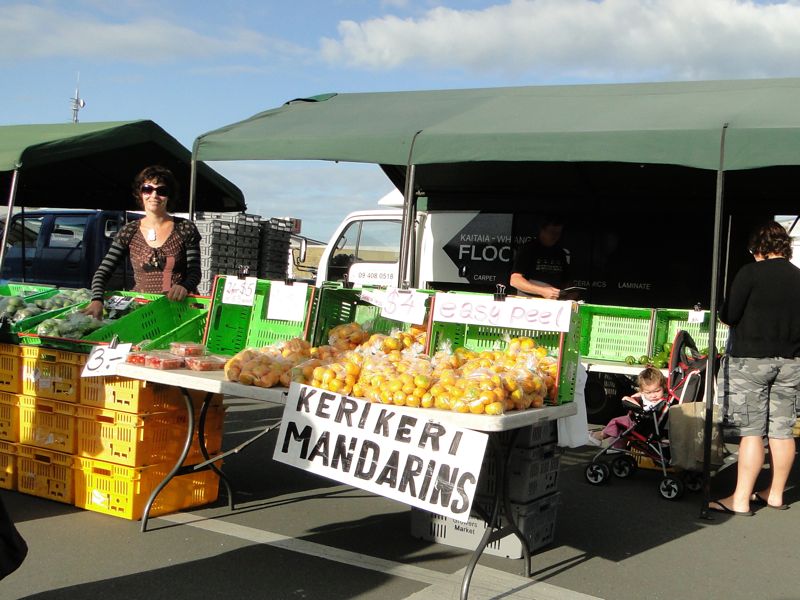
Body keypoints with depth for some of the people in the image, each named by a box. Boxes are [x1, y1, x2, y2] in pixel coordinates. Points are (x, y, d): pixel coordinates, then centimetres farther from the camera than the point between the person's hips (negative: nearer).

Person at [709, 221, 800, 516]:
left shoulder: (750, 272, -10)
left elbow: (728, 315, -10)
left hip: (750, 359, -5)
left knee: (752, 431, -5)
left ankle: (740, 500, -4)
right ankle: (775, 494, 21)